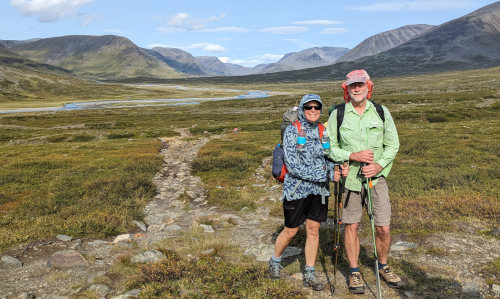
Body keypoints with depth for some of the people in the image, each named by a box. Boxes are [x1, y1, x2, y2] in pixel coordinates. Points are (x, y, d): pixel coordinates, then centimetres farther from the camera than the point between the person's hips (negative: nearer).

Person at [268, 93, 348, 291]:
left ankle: (309, 274, 24)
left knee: (313, 230, 10)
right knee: (291, 231, 8)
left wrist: (337, 169, -14)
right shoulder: (292, 131, -12)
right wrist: (326, 175, -21)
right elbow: (293, 166, -19)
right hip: (296, 189, -4)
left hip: (319, 189, 4)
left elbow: (328, 158, 10)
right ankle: (275, 261, 36)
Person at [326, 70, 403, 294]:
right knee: (351, 226, 7)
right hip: (349, 177, -1)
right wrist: (353, 156, -16)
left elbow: (393, 144, 5)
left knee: (383, 227, 4)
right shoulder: (338, 114, -2)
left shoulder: (381, 112, 3)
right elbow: (328, 147, -3)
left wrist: (379, 165, -11)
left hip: (376, 177, 1)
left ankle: (383, 267, 31)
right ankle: (354, 272, 26)